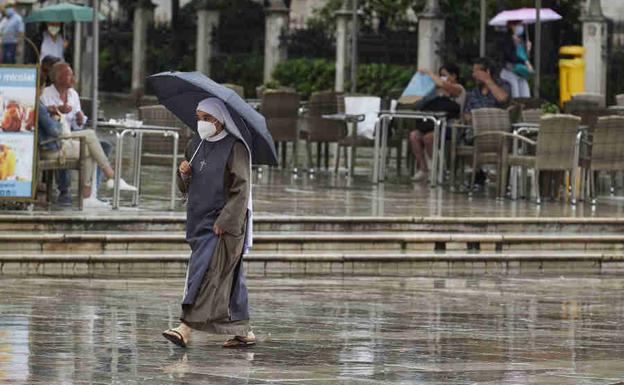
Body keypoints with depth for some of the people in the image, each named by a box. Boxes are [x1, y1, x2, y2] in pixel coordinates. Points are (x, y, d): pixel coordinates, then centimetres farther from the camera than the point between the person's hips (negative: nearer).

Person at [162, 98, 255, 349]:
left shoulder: (235, 148, -9)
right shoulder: (195, 146, 13)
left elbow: (241, 189, -13)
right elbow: (186, 188, 19)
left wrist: (224, 222, -19)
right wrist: (183, 174, -4)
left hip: (225, 224, -8)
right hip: (200, 220, 8)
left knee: (205, 274, -14)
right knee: (229, 277, 11)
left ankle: (186, 328, -20)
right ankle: (244, 331, 16)